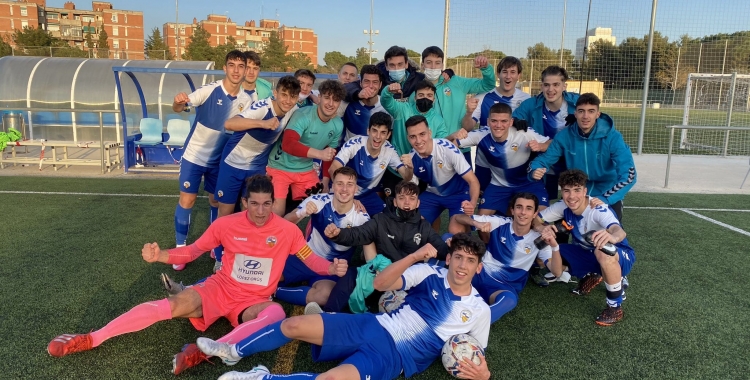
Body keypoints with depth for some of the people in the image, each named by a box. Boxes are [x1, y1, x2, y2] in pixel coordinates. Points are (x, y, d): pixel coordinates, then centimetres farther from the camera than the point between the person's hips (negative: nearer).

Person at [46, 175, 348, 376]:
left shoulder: (287, 230, -9)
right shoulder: (227, 224, -6)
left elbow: (311, 261, -2)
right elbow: (192, 251, 2)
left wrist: (333, 268, -24)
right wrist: (160, 256, -15)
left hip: (254, 302, -1)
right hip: (220, 289, 2)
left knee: (277, 313, -37)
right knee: (171, 305, -21)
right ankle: (91, 339, -12)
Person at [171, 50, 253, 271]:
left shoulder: (246, 101, -7)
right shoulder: (210, 90, -20)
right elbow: (179, 108, -25)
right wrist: (178, 103, -48)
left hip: (219, 159, 4)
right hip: (194, 155, -3)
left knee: (217, 201, 12)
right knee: (187, 200, 1)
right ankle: (180, 248, 15)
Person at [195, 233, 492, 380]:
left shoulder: (479, 311, 3)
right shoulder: (431, 274, 5)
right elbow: (380, 284, -4)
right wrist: (415, 257, -16)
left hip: (395, 356, -3)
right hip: (373, 327, 3)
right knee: (294, 324, -9)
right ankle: (233, 352, 15)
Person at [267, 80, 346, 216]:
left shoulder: (338, 125, -5)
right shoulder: (303, 115, -24)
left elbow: (330, 154, 9)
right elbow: (288, 144, -38)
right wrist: (319, 153, -47)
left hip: (306, 170, 6)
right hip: (280, 167, -6)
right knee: (277, 212, -13)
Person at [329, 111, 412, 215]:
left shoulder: (389, 150, -12)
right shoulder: (354, 144, -25)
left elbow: (406, 177, -11)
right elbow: (333, 170, -31)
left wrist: (409, 167, -35)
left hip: (368, 195, 4)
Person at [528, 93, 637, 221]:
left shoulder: (612, 137, -19)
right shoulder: (564, 136, -12)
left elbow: (628, 175, -26)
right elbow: (544, 159, -8)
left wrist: (604, 199, -37)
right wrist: (535, 171, -33)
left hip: (608, 194, -2)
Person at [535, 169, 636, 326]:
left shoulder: (598, 209, -31)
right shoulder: (563, 207, -14)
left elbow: (619, 231, -50)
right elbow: (535, 219, -8)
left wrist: (612, 237, -75)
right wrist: (544, 229, -31)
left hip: (621, 256, -6)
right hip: (587, 254, 6)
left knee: (604, 252, -42)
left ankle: (615, 307, -18)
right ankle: (590, 277, 16)